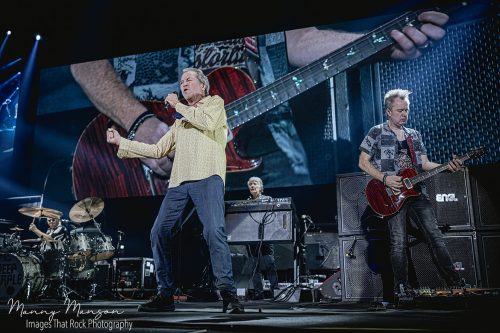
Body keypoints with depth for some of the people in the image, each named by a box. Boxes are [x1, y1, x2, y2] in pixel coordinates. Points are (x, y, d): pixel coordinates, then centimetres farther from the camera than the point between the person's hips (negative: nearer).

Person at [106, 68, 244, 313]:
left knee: (214, 230, -23)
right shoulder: (180, 122, 33)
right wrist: (121, 142, 27)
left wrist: (178, 105, 7)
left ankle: (228, 294, -18)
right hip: (179, 182, 6)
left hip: (207, 176, -6)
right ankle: (165, 295, 4)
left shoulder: (215, 102, 18)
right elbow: (157, 150, 28)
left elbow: (208, 121, -6)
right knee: (159, 232, -4)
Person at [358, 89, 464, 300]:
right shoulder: (376, 133, 2)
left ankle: (454, 282, 9)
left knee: (434, 235, 2)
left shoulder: (414, 135, 18)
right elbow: (363, 162, -1)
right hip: (392, 194, -5)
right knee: (399, 242, -6)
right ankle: (401, 286, 6)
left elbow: (425, 164, 16)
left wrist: (447, 166, -2)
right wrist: (385, 178, -13)